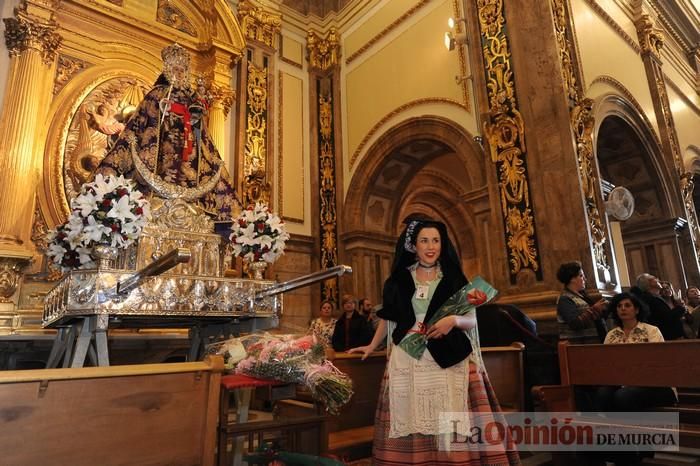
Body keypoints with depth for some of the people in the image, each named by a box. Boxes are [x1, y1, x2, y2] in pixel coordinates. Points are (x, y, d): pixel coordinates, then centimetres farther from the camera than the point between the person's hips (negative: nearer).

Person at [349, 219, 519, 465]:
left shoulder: (454, 278, 6)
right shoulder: (399, 279, 9)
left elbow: (472, 320, 4)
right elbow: (387, 317, 19)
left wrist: (453, 320, -16)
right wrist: (371, 346, 22)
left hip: (447, 359, -1)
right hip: (407, 360, 1)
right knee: (410, 420, 1)